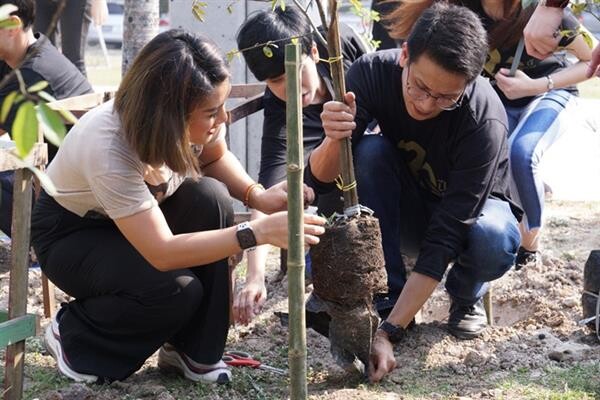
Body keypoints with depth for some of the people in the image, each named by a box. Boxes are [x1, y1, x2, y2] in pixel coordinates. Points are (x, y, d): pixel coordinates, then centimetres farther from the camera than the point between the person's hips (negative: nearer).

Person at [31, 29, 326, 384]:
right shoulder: (107, 147, -40)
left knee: (211, 199, -25)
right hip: (71, 232, -6)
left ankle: (194, 350, -9)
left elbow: (215, 159, 1)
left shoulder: (196, 118, -23)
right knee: (177, 290, -30)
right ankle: (74, 336, -1)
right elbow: (161, 253, -41)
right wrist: (258, 232, -46)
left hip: (141, 211, 6)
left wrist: (258, 196, -20)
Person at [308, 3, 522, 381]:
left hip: (472, 209, -2)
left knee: (493, 238, -37)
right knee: (370, 151, -29)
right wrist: (334, 141, -50)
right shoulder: (373, 72, -25)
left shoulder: (485, 120, -35)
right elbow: (323, 177, -26)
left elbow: (443, 241, -36)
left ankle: (466, 295, -1)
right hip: (408, 209, 3)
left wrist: (388, 333, -41)